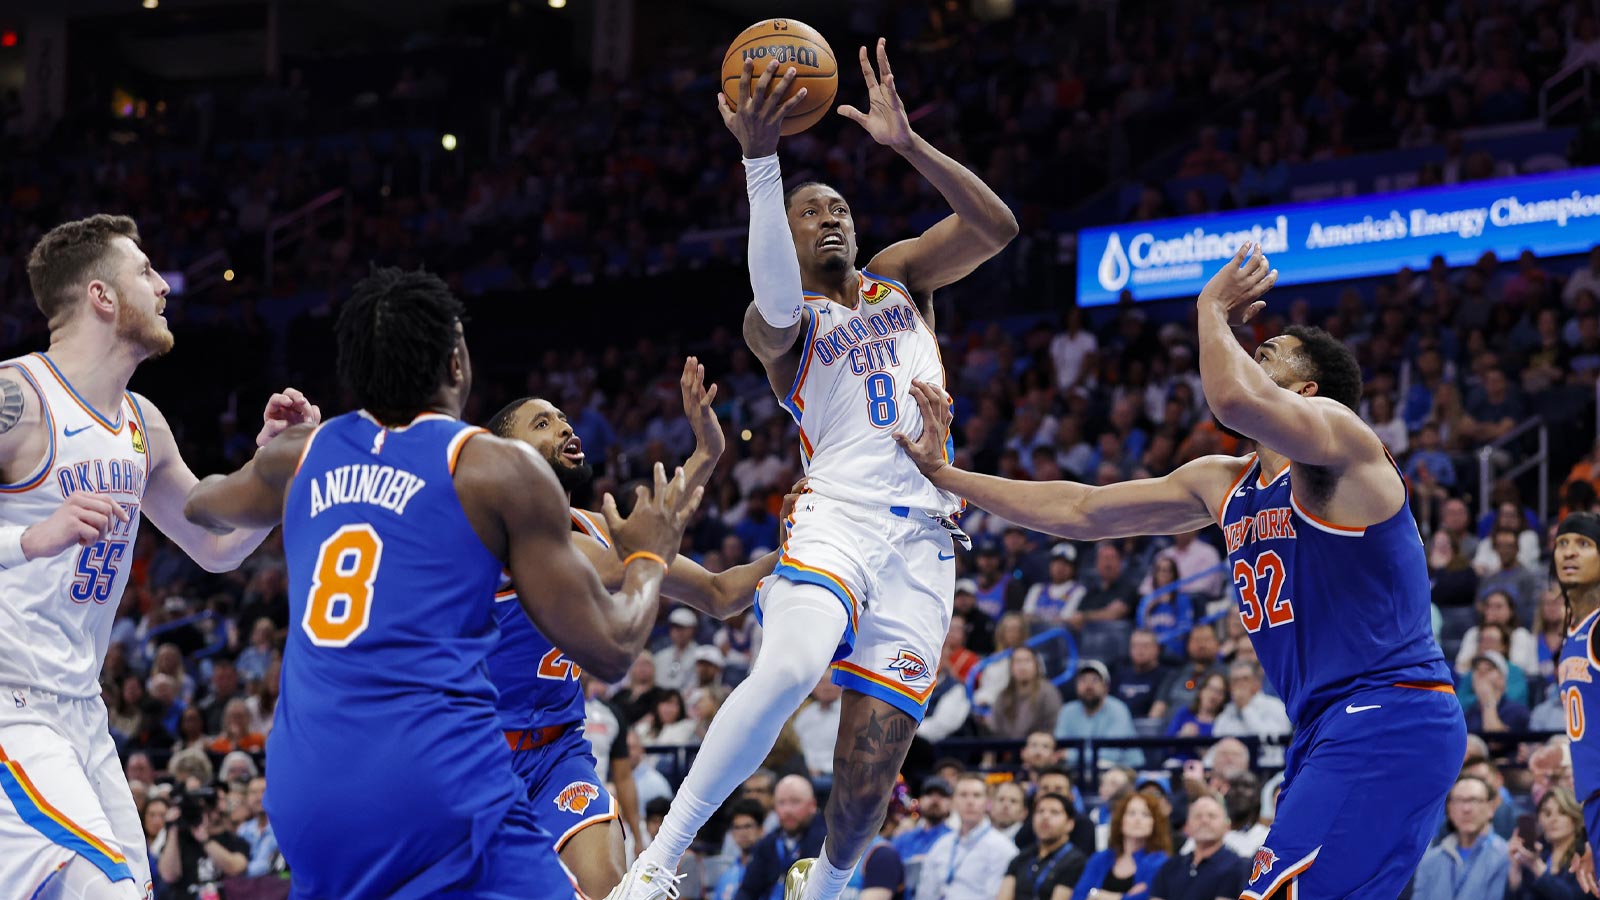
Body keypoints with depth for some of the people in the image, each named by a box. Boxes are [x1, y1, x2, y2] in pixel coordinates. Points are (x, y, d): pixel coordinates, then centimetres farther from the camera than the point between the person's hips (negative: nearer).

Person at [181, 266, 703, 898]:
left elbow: (200, 506, 41)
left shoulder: (301, 455, 17)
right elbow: (608, 651, 2)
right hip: (439, 782, -6)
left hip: (307, 792, 6)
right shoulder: (500, 469, 1)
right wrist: (649, 558, 22)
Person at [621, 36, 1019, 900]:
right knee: (790, 665, -35)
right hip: (836, 525, -3)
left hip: (921, 545, 3)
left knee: (869, 769, -3)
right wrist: (760, 159, -34)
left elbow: (996, 226, 3)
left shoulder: (899, 277, 19)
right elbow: (777, 302, -21)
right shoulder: (778, 325, 6)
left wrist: (908, 143, -10)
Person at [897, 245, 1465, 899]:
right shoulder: (1220, 485, 18)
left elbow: (1233, 399, -29)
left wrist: (1214, 311, -10)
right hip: (1329, 729, 10)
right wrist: (943, 476, 20)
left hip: (1389, 719, -10)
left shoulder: (1337, 431, -7)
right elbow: (1082, 512, 22)